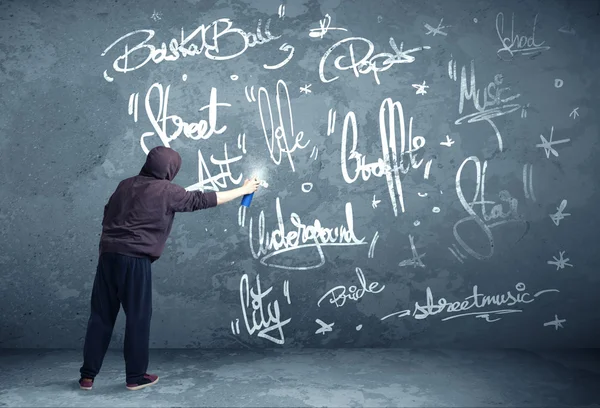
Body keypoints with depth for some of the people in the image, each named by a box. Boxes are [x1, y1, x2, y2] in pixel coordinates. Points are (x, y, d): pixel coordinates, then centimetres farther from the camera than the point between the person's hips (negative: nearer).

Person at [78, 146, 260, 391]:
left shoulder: (126, 184, 16)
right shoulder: (166, 191, -3)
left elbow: (107, 217, 19)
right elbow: (201, 200, 2)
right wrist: (243, 190, 9)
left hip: (108, 255, 7)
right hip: (135, 260, -6)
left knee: (101, 316, 11)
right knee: (138, 317, 5)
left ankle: (87, 376, 18)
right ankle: (135, 377, 14)